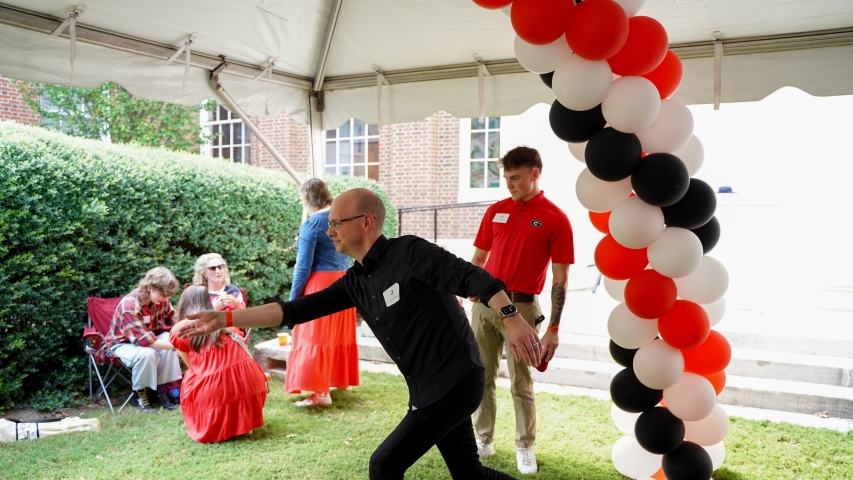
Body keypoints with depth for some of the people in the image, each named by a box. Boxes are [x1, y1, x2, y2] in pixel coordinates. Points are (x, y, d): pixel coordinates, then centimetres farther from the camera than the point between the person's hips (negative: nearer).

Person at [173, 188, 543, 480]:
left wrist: (513, 320, -33)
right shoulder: (355, 283, 7)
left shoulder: (409, 252, -15)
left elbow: (474, 278, -22)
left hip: (456, 382, -8)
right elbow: (296, 310, 4)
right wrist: (224, 318, 1)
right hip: (430, 388, 8)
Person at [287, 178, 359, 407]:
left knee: (316, 336, -4)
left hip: (320, 285, -8)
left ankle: (321, 392, -5)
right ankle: (342, 379, 29)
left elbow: (304, 266, -14)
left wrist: (293, 298, -6)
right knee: (340, 333, 18)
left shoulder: (311, 224, -14)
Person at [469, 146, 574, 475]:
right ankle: (483, 440, 25)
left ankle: (525, 447, 21)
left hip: (521, 307, -4)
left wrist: (554, 328, -9)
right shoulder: (496, 211, 7)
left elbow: (560, 279, -6)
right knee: (483, 377, 11)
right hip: (484, 302, 4)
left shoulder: (555, 219, -6)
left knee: (521, 383, 5)